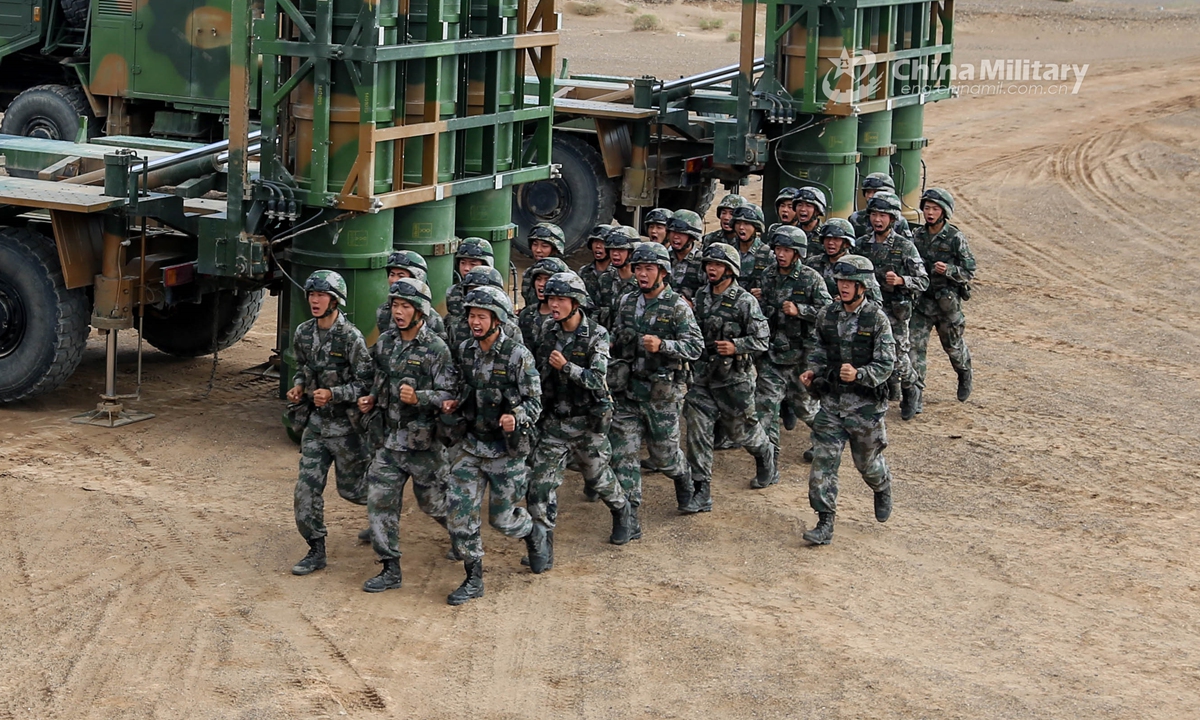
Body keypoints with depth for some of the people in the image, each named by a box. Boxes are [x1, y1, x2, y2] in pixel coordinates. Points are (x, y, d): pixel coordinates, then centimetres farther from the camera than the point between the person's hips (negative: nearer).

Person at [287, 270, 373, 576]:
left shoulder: (351, 338, -18)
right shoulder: (303, 333, 2)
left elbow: (366, 384, -17)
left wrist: (332, 394, -29)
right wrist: (298, 387, -2)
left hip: (346, 425, -5)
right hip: (315, 423, 5)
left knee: (350, 488, 9)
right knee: (307, 488, -1)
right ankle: (316, 551, 11)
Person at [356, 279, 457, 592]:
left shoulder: (436, 349, -13)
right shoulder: (385, 343, 6)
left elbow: (449, 395, -15)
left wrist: (418, 398, -30)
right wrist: (372, 399, 2)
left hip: (423, 440, -5)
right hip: (390, 438, 5)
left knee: (434, 501, 8)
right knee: (380, 500, -1)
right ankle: (390, 569, 6)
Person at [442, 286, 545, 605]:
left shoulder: (518, 356, -16)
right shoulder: (466, 351, 2)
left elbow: (534, 402, -12)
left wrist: (516, 417, -32)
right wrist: (454, 404, -3)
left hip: (506, 449, -5)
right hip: (472, 444, 5)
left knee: (502, 517, 5)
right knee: (458, 509, -5)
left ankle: (535, 534, 40)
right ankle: (473, 580, 7)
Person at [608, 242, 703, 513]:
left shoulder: (677, 306, -8)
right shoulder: (626, 303, 9)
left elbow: (696, 346, -14)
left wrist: (662, 345, -27)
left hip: (662, 392, -4)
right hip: (627, 389, 4)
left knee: (663, 454, 7)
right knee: (623, 452, -1)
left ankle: (682, 476, 40)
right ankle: (629, 509, 6)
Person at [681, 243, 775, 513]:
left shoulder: (745, 301, -12)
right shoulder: (701, 296, 7)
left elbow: (762, 339, -12)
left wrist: (736, 346, -26)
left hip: (734, 378, -5)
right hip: (703, 376, 5)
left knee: (741, 430, 11)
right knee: (697, 432, -5)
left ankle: (766, 455, 45)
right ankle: (701, 493, -2)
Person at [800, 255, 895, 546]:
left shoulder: (877, 319, -12)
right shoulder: (827, 315, 2)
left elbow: (886, 364, -14)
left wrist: (859, 375, -30)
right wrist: (813, 371, -2)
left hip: (865, 402, -3)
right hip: (831, 400, 3)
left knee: (867, 461, 14)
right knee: (824, 460, -5)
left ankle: (883, 489, 48)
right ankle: (825, 523, -1)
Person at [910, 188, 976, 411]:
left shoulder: (955, 238, -11)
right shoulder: (918, 236, 3)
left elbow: (970, 271, -9)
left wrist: (948, 270, -25)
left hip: (948, 301, -3)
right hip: (922, 300, 3)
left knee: (953, 345, 16)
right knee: (915, 345, -9)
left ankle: (965, 375, 47)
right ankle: (914, 394, -8)